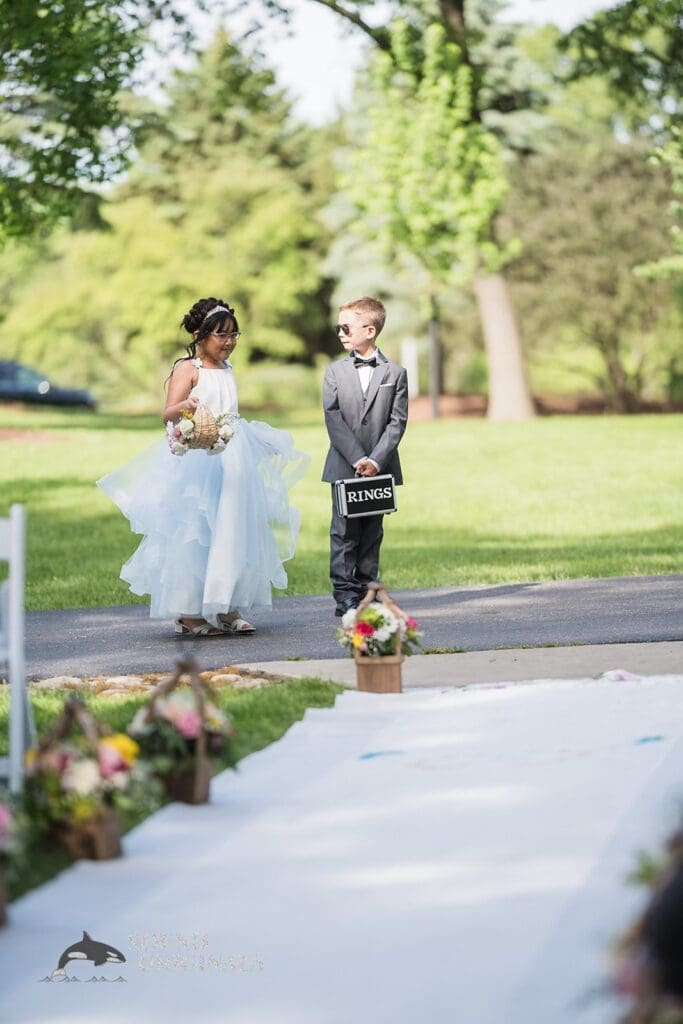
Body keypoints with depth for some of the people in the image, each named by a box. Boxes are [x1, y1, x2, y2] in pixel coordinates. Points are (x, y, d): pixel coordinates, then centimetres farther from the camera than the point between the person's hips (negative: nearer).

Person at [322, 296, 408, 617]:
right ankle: (345, 594, 0)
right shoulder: (335, 371, 4)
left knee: (372, 532, 6)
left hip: (380, 468, 0)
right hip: (344, 467, 0)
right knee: (344, 532, -1)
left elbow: (397, 422, -2)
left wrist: (376, 460, -14)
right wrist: (357, 459, -14)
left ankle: (365, 588, 14)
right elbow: (333, 419, -4)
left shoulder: (395, 373, 3)